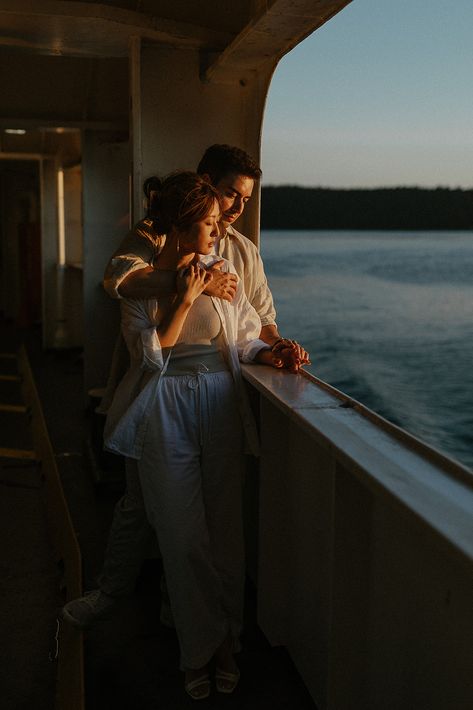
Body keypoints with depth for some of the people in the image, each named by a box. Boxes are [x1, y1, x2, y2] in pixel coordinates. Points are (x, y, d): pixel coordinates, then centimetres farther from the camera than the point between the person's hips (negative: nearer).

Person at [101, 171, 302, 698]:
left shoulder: (223, 274, 6)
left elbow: (245, 340, 7)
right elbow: (152, 354, -11)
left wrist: (274, 355, -12)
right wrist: (185, 298, -15)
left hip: (220, 408, 2)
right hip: (167, 413, -2)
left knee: (225, 528, 6)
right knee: (184, 534, 4)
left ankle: (224, 643, 24)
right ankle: (200, 650, 22)